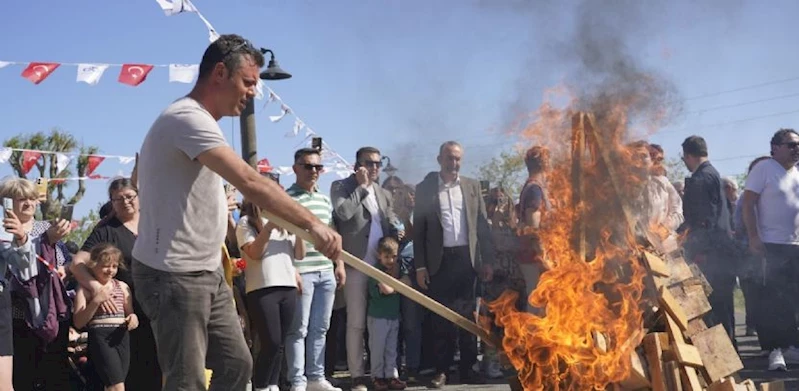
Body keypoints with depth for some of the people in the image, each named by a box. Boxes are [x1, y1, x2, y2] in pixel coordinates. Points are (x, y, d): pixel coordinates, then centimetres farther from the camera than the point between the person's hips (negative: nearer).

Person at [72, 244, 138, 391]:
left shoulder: (122, 287, 14)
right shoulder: (86, 289, 2)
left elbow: (130, 313, 20)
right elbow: (78, 323, -5)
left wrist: (133, 318, -5)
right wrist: (96, 301, -16)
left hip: (121, 336, 5)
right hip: (99, 336, -5)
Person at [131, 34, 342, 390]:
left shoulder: (198, 121, 16)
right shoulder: (188, 118, -19)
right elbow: (250, 183, -29)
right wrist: (311, 223, -29)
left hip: (207, 272, 11)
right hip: (174, 276, -11)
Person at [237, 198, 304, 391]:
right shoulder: (246, 222, 3)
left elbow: (299, 255, 12)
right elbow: (254, 253, -9)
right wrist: (268, 227, -17)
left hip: (288, 287, 5)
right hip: (262, 289, -5)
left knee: (280, 344, 5)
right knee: (271, 343, -9)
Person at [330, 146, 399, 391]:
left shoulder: (384, 194, 19)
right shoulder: (341, 186, 2)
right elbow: (343, 212, -18)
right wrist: (362, 186, -10)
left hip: (382, 266, 5)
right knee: (357, 323, -2)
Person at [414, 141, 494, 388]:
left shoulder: (472, 186, 8)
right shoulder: (424, 188, 2)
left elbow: (483, 225, 8)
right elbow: (418, 230, 1)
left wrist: (487, 260, 2)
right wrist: (420, 266, -4)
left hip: (467, 258, 2)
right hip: (439, 260, -2)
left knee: (467, 316, 6)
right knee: (441, 317, 2)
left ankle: (468, 368, 15)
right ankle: (442, 369, 10)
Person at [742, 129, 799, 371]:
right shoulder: (764, 169, -5)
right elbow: (748, 204, -10)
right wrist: (753, 238, -18)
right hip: (772, 245, -6)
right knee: (775, 299, -5)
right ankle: (776, 350, 0)